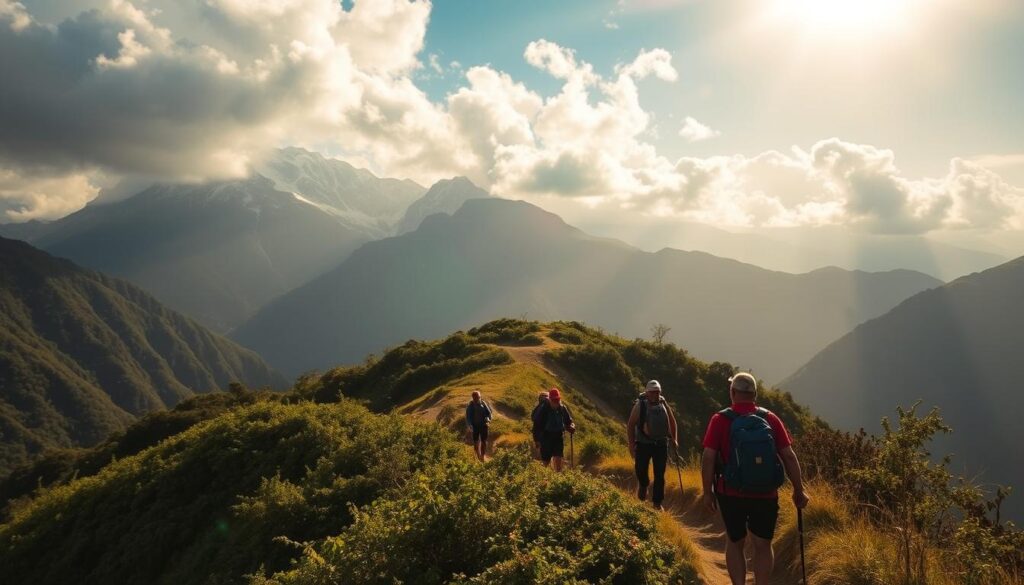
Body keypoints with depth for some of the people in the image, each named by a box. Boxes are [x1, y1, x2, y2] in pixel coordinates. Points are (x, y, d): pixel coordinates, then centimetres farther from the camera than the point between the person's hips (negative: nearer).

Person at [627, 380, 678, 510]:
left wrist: (674, 439, 13)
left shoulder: (663, 404, 3)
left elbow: (672, 421, 17)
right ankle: (644, 485, 28)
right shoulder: (640, 405, -9)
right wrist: (631, 443, -13)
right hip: (644, 444, -3)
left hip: (661, 444, 3)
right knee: (640, 469, -7)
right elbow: (630, 425, -8)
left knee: (660, 475, 4)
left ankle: (657, 502, 16)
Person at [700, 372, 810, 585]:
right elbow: (789, 456, -6)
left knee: (735, 543, 19)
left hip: (731, 494, -1)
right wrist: (799, 491, 3)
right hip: (766, 495, 1)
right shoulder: (770, 419, -5)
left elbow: (708, 458, -14)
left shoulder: (720, 420, -10)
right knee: (763, 545, 17)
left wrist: (708, 492, -4)